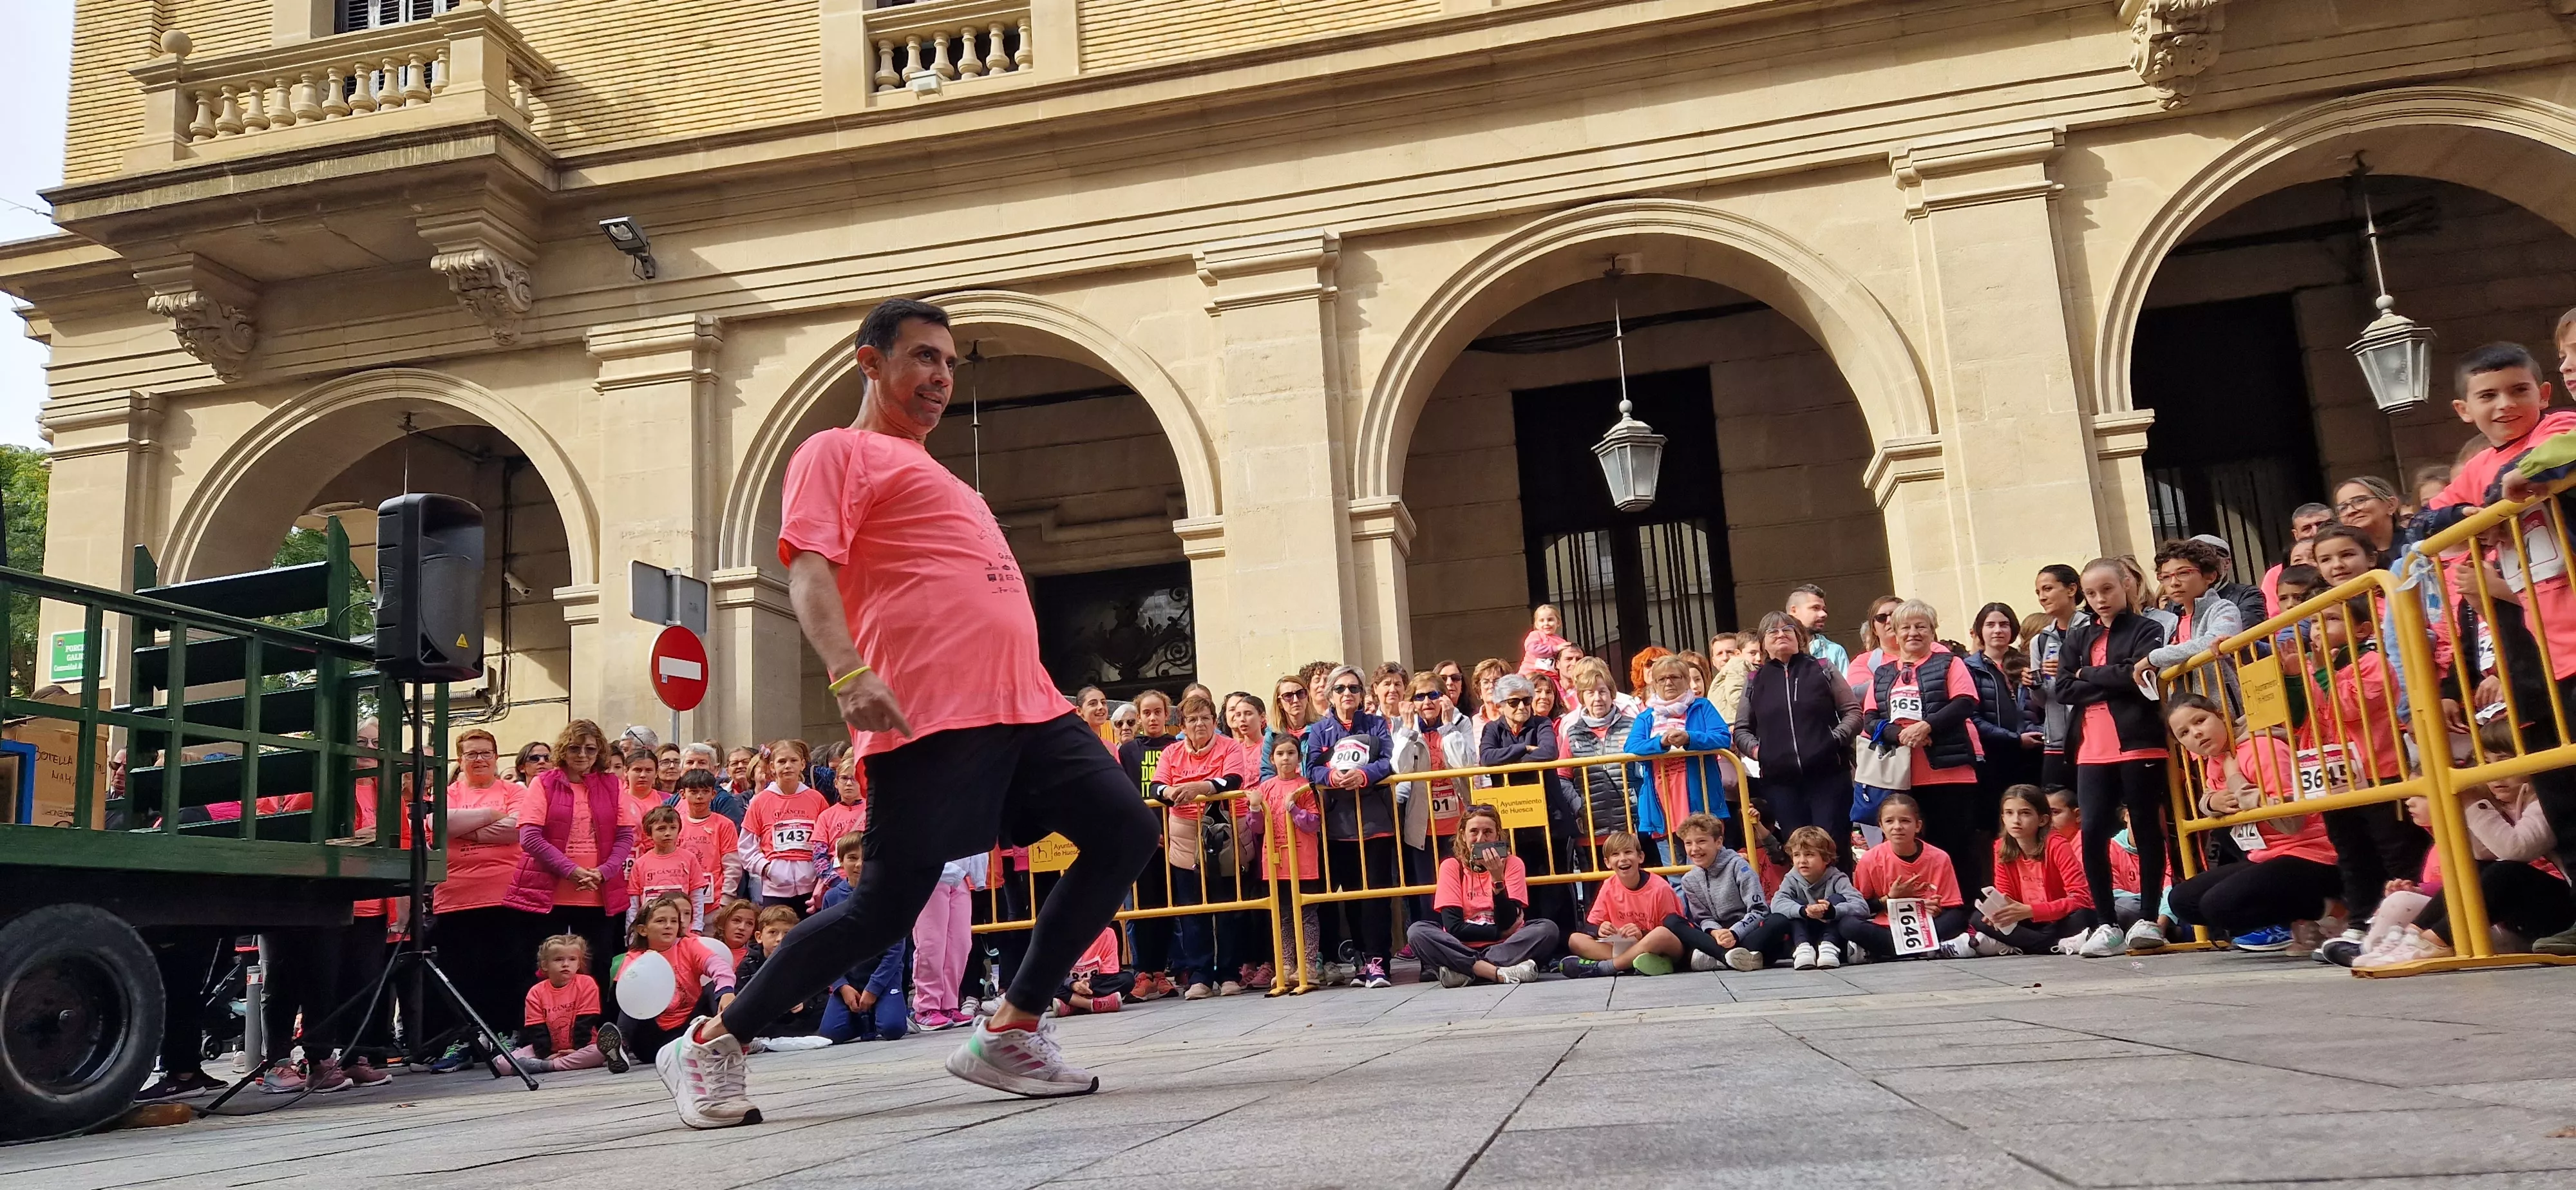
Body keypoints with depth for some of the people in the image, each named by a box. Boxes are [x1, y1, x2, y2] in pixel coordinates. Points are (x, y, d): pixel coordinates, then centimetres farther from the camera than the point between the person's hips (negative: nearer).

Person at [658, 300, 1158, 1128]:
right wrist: (848, 672, -27)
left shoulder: (931, 473, 31)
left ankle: (1009, 1037, 4)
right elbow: (808, 570, -10)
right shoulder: (837, 452, 5)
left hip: (1026, 707, 8)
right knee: (884, 909, -11)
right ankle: (709, 1046, 9)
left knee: (1124, 830, -5)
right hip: (929, 719, -8)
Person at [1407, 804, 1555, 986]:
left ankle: (1464, 972, -29)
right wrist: (1500, 932, -13)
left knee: (1547, 928, -26)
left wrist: (1497, 877, -20)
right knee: (1417, 931, -26)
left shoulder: (1512, 863, 2)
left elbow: (1507, 924, -9)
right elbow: (1453, 926, -9)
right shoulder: (1451, 866, 1)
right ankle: (1501, 973, -35)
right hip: (1462, 948, -1)